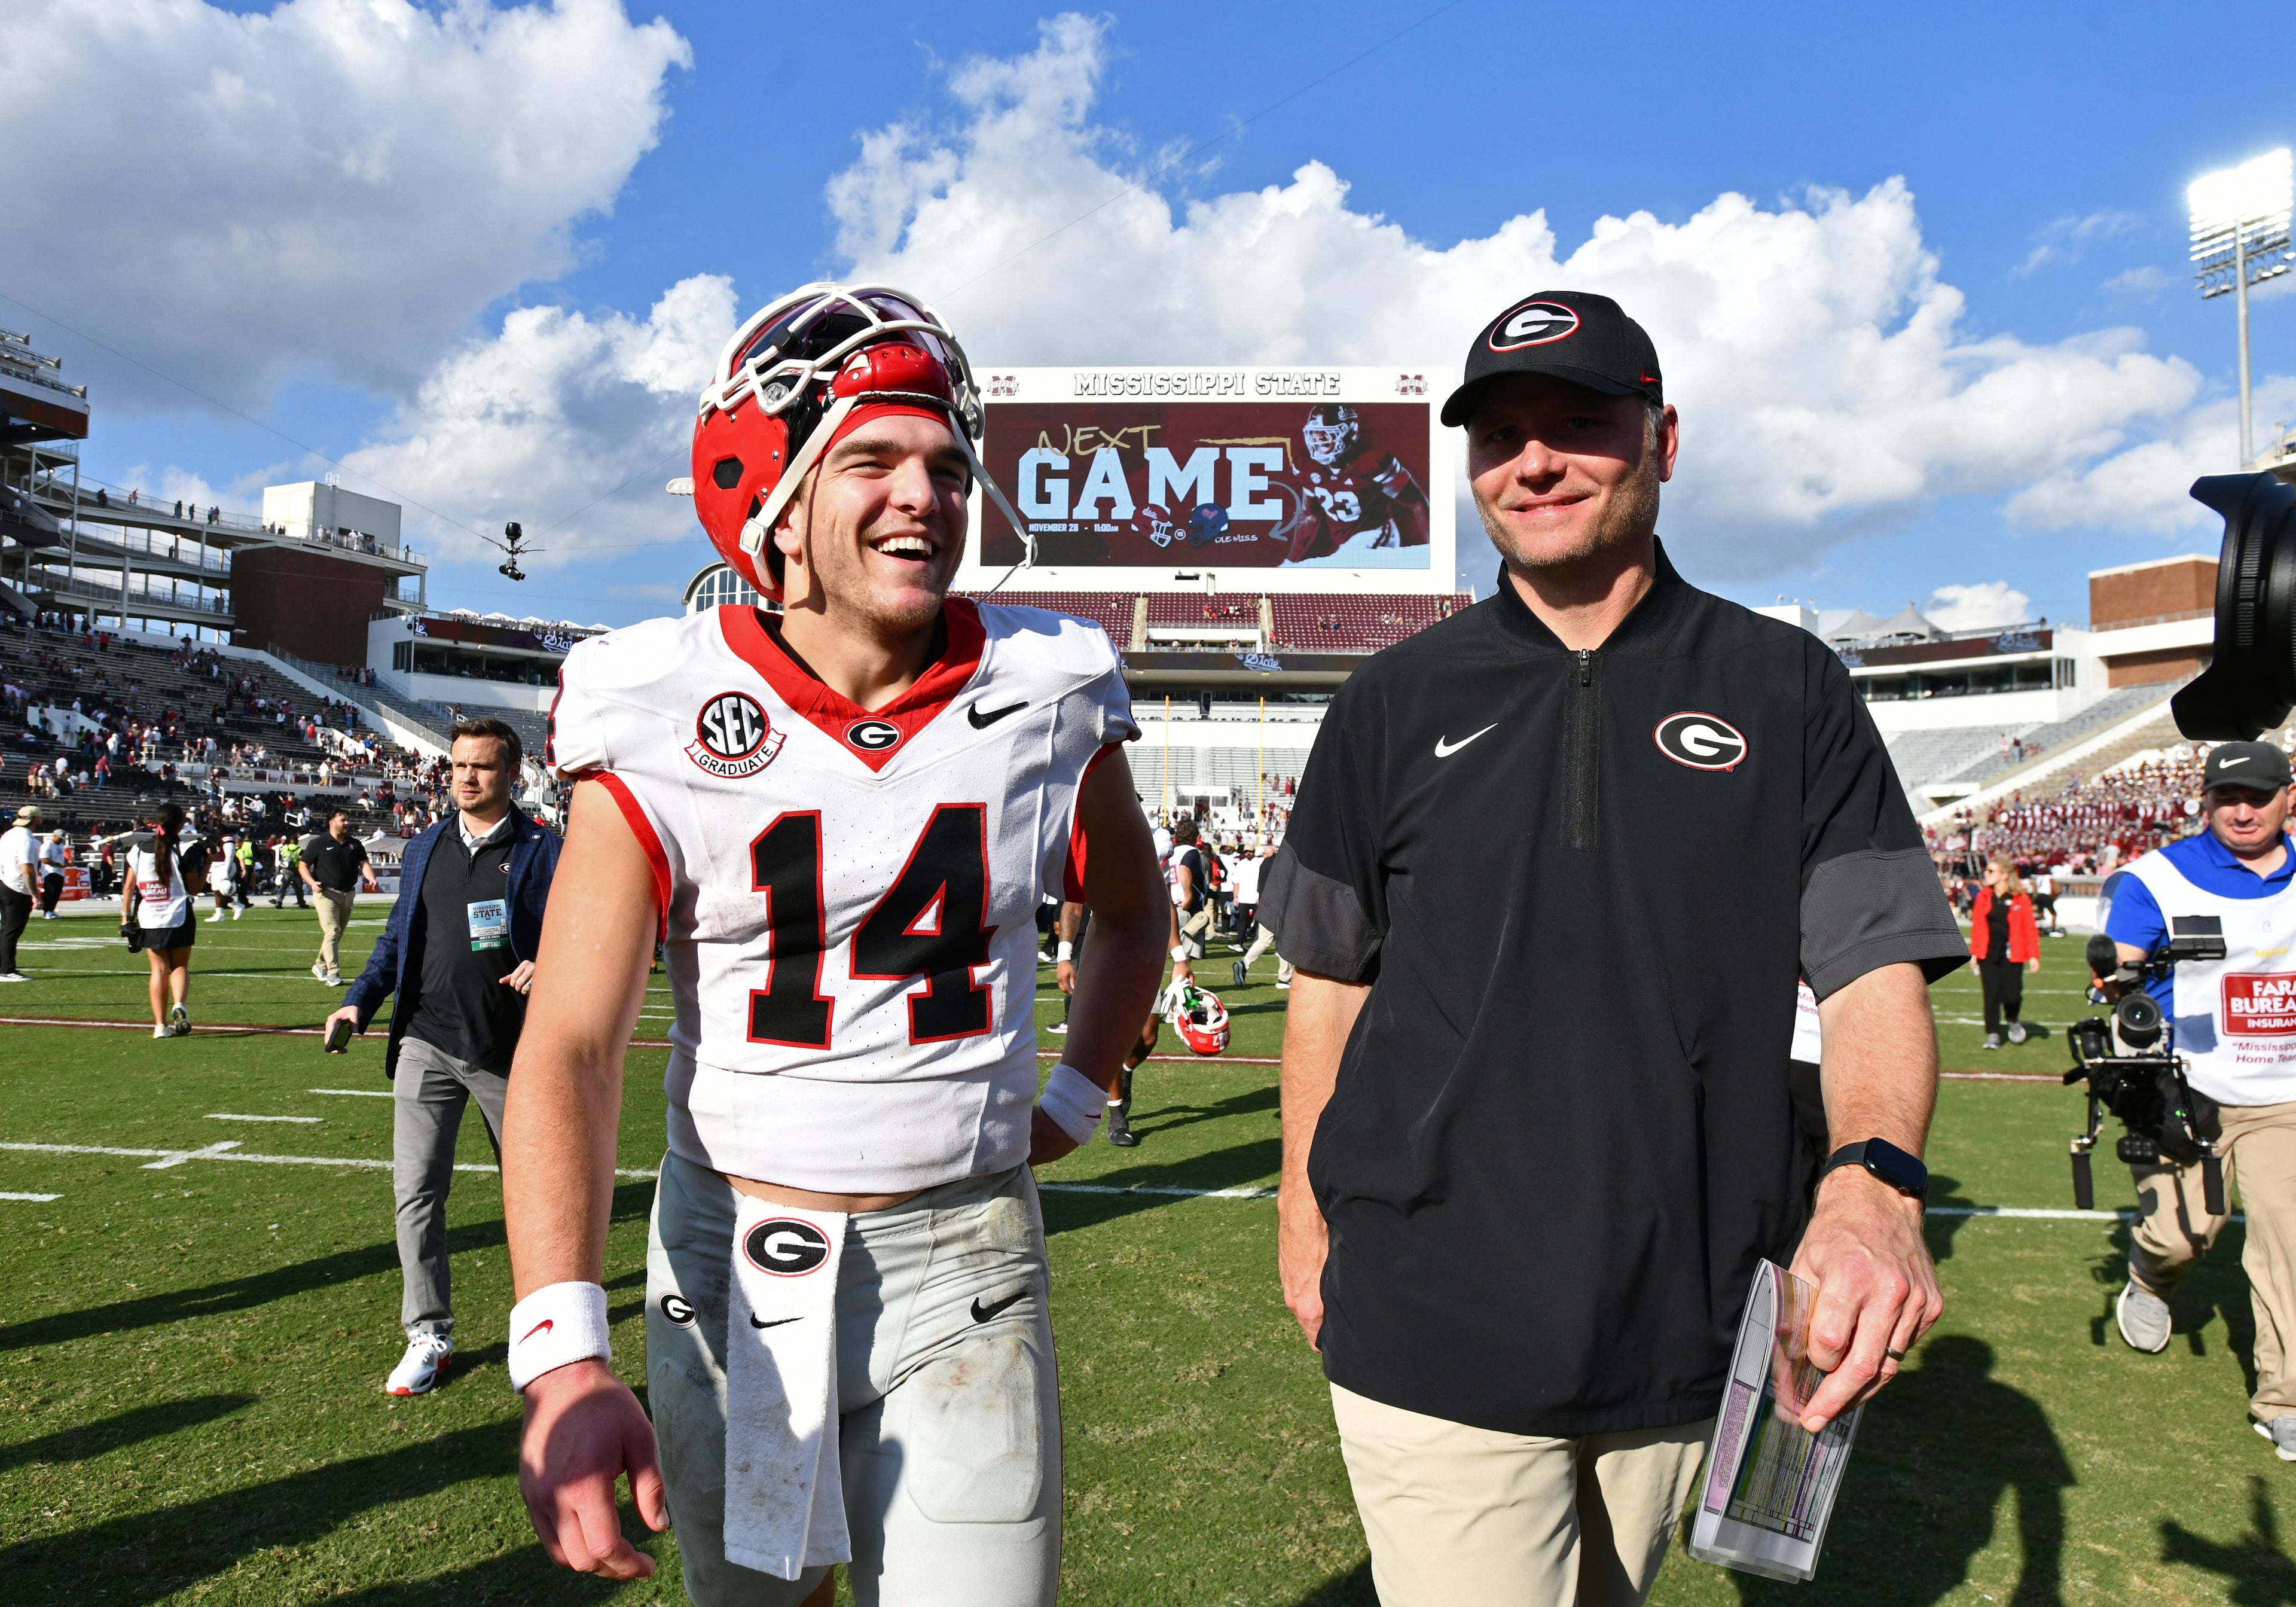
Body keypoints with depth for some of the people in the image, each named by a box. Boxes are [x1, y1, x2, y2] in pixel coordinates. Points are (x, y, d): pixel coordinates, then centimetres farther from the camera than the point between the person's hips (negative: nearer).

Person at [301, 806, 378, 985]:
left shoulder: (355, 844, 10)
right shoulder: (318, 843, -3)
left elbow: (364, 864, 2)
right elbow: (303, 866, 1)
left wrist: (372, 879, -18)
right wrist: (312, 883, -17)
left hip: (348, 894, 5)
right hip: (326, 894, -5)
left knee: (338, 935, 13)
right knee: (332, 932, -15)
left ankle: (321, 966, 31)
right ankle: (333, 974, -15)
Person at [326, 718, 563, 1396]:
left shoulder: (542, 851, -2)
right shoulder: (423, 848, 12)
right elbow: (398, 938, 16)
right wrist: (360, 999, 2)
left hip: (510, 1052, -3)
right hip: (427, 1044, 3)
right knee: (416, 1192, -1)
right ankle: (429, 1337, 12)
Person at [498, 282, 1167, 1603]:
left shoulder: (1045, 696, -5)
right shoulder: (663, 726, -10)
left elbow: (1134, 912, 16)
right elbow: (570, 1050, -16)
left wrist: (1074, 1100, 7)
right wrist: (563, 1360, -27)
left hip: (966, 1259, 0)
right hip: (732, 1258, 0)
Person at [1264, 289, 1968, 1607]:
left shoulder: (1788, 689, 2)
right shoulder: (1397, 704, 3)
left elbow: (1876, 966, -4)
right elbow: (1332, 977, 9)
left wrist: (1875, 1183, -23)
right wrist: (1306, 1215, 9)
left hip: (1694, 1330, 1)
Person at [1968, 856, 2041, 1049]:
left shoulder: (2021, 898, -4)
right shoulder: (1983, 896, 5)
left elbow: (2030, 928, -4)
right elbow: (1977, 926, 7)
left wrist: (2033, 955, -7)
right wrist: (1974, 952, 5)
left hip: (2011, 954, -2)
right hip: (1988, 954, 2)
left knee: (2012, 995, -4)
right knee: (1991, 994, 2)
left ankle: (2013, 1021, 29)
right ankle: (1993, 1035, 10)